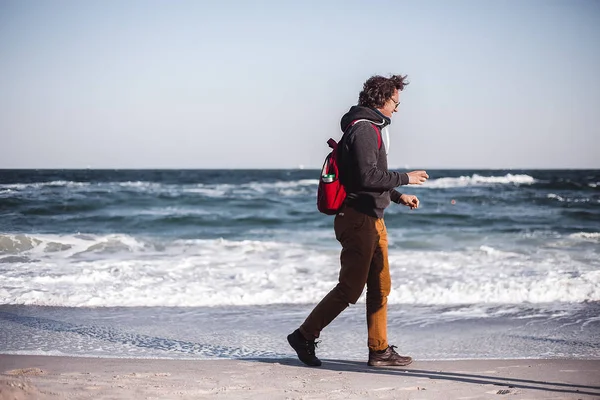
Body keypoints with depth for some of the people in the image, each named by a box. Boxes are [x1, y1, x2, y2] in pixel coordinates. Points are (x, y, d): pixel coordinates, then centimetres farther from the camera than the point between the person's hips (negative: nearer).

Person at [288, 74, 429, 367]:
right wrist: (405, 178, -15)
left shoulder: (372, 128, 19)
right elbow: (367, 177, -24)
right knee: (350, 288, -7)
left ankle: (379, 350, 14)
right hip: (357, 219, -11)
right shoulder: (363, 129, -14)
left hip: (372, 219, 11)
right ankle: (304, 336, 3)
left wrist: (398, 196, 19)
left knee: (381, 286, 10)